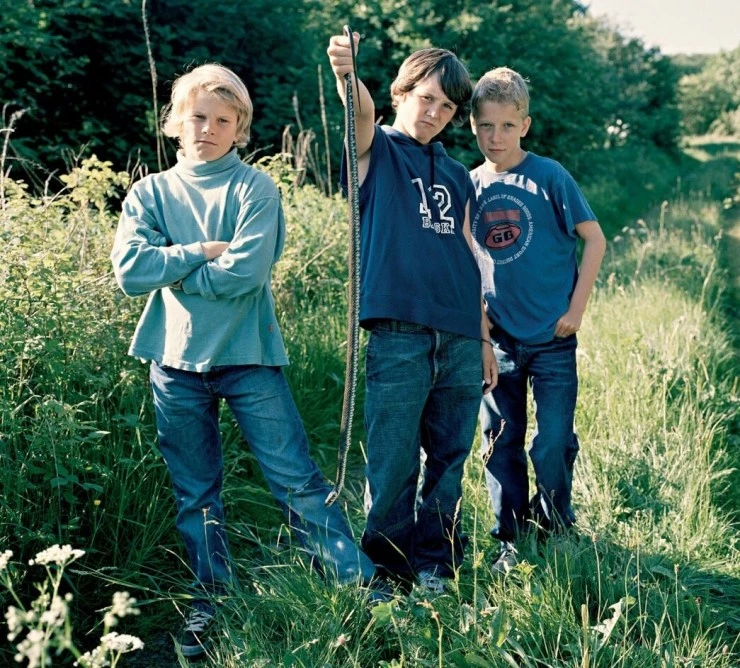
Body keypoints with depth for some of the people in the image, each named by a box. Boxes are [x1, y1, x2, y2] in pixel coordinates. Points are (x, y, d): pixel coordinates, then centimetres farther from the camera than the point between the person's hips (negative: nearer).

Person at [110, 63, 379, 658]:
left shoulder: (254, 188, -1)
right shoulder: (151, 192, 7)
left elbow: (247, 272, -16)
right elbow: (129, 269, -8)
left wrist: (171, 268, -7)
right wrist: (203, 252, -11)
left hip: (248, 355, -3)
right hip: (177, 362, 3)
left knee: (298, 479, -3)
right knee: (196, 493, 11)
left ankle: (360, 584, 3)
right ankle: (213, 598, 24)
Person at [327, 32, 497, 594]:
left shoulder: (457, 176, 20)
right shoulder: (377, 149, 6)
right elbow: (362, 112, -17)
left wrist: (484, 338, 16)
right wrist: (346, 73, -40)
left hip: (460, 341, 5)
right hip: (399, 335, -5)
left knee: (449, 461, 8)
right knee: (393, 463, -3)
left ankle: (435, 564, 21)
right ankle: (388, 570, 11)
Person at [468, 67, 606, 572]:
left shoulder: (549, 176, -6)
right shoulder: (470, 185, 5)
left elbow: (594, 239, -4)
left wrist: (577, 308, -8)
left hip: (552, 339, -3)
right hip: (497, 339, 4)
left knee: (554, 447, -1)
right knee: (501, 445, 9)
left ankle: (555, 534, 22)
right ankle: (510, 542, 21)